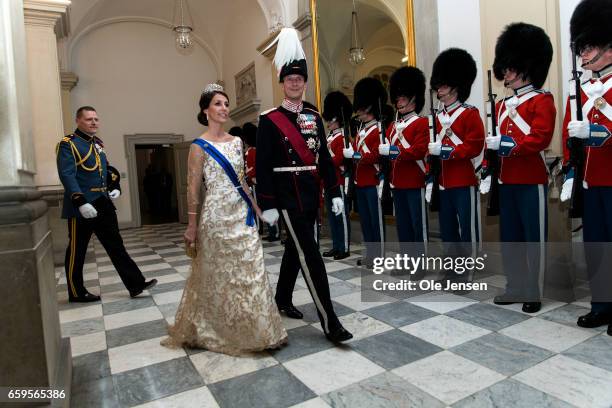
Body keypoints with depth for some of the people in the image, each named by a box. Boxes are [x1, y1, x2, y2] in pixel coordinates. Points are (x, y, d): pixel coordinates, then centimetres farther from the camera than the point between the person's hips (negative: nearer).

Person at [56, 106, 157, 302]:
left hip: (103, 204, 7)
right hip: (82, 207, -7)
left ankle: (136, 285, 9)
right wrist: (81, 202, -27)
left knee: (116, 245, 7)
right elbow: (67, 176, -19)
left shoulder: (97, 143, 14)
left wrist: (115, 187, 8)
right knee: (77, 251, 6)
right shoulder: (68, 144, -9)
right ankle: (76, 292, 21)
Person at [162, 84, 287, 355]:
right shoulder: (200, 146, -7)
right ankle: (218, 330, 24)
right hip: (217, 216, -6)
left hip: (242, 213, 6)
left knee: (250, 269, 9)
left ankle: (252, 328, 27)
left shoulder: (236, 141, 11)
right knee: (219, 273, 5)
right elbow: (193, 189, -7)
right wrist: (192, 226, -8)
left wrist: (255, 206, 13)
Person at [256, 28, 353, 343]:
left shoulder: (314, 117, 11)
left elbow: (324, 158, 12)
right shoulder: (269, 120, -6)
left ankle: (282, 299, 38)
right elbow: (263, 165, -9)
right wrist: (267, 205, -14)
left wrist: (334, 192, 7)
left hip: (311, 196, 6)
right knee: (311, 257, -9)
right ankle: (330, 323, -3)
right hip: (288, 198, -6)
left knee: (295, 250, 18)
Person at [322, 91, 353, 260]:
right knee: (332, 216, 12)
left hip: (339, 183, -9)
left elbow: (338, 160, -20)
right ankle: (336, 246, 21)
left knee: (342, 215, -3)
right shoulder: (330, 138, 18)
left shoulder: (342, 138, -9)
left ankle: (345, 248, 5)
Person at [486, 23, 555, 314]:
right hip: (506, 181, 7)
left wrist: (506, 143, -21)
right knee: (509, 237, 11)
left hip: (531, 182, -7)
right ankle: (516, 287, 22)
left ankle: (533, 292, 13)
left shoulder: (542, 101, -4)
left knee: (534, 237, 2)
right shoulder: (502, 105, 16)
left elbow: (540, 138, -17)